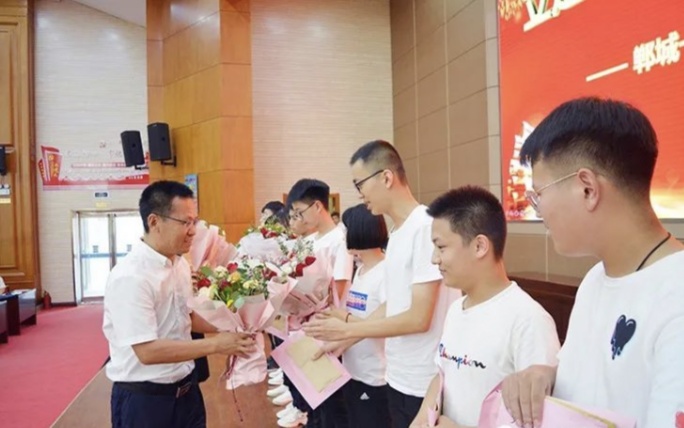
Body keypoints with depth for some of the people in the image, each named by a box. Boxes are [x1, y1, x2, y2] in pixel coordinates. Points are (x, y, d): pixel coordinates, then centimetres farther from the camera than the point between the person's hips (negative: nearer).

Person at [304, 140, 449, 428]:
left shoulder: (425, 227, -20)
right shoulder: (396, 232, 7)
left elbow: (419, 318, -21)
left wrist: (346, 330, -13)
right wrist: (343, 341, 7)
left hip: (424, 382, -8)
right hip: (397, 375, 8)